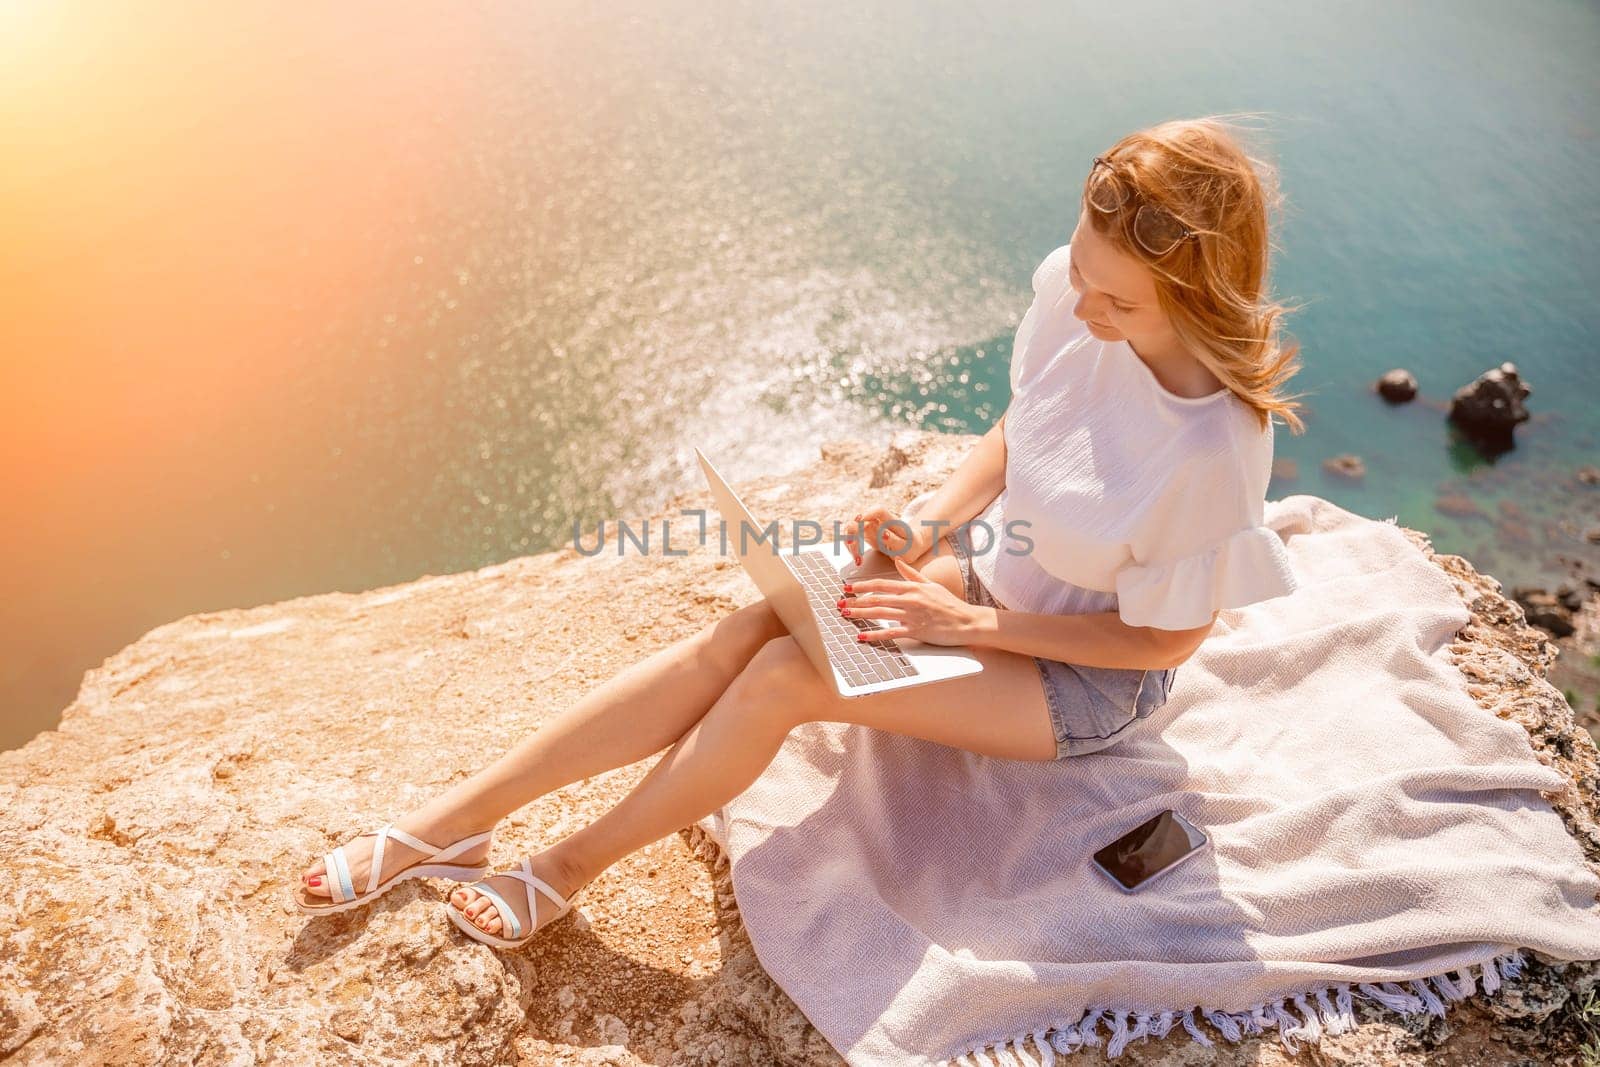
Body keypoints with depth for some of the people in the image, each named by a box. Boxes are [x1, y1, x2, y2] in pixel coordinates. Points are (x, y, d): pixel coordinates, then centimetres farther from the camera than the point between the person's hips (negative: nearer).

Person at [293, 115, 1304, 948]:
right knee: (738, 637, -15)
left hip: (1090, 677, -5)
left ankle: (570, 868, 0)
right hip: (993, 564, 6)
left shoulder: (1210, 456, -33)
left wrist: (971, 624, -19)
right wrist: (933, 520, -11)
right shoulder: (1075, 285, -16)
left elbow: (1166, 640, -18)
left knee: (786, 676, -24)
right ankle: (449, 823, -5)